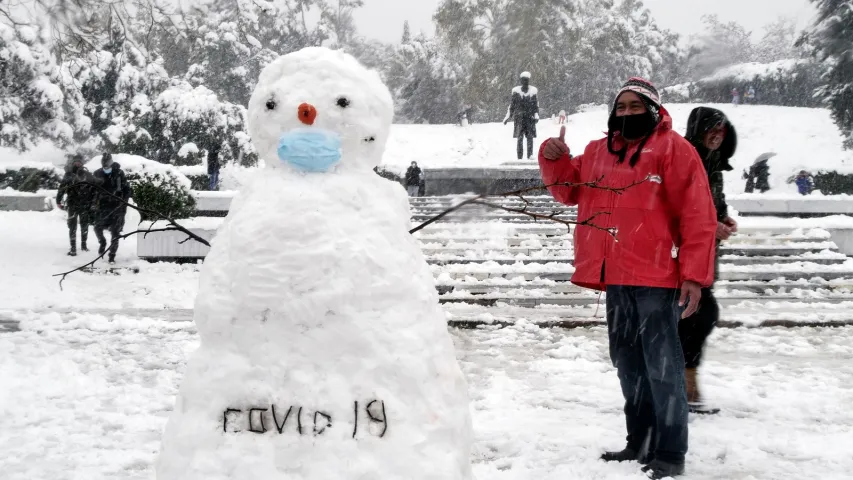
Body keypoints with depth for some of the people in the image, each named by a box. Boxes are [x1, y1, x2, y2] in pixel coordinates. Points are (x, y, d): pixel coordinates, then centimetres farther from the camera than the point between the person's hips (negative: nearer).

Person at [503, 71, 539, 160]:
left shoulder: (533, 90, 8)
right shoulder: (516, 91, 6)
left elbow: (536, 105, 9)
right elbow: (511, 105, 9)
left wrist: (536, 115, -2)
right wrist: (508, 116, 5)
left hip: (530, 117, 0)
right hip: (519, 116, 0)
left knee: (530, 136, -7)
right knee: (520, 137, -5)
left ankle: (530, 155, -6)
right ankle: (520, 156, -4)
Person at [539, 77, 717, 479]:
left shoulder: (673, 149, -5)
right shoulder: (598, 152, 15)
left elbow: (698, 216, -10)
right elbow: (568, 190, 26)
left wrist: (694, 275, -17)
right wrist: (554, 160, 5)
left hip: (655, 277, -7)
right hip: (615, 278, 7)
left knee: (661, 366, -4)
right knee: (628, 363, 15)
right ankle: (639, 443, 26)